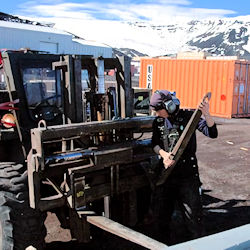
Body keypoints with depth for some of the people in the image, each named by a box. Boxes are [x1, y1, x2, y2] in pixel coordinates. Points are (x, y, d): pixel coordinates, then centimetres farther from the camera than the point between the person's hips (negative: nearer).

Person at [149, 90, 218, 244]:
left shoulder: (189, 117, -8)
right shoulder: (158, 122, 6)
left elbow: (212, 133, -13)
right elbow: (155, 143, 10)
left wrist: (206, 114, -30)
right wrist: (163, 153, -11)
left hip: (187, 174, -5)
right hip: (166, 172, 5)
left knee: (192, 213, 0)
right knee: (160, 211, 15)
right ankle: (166, 242, 37)